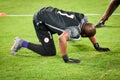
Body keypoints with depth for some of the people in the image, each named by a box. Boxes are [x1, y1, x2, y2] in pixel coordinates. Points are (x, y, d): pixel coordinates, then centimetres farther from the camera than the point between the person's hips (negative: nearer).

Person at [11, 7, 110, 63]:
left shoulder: (83, 19, -9)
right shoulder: (75, 31, -33)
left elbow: (90, 29, 11)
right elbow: (62, 38, -51)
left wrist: (97, 47, 12)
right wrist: (66, 59, -44)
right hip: (40, 20, -9)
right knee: (50, 52, -9)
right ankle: (22, 43, -1)